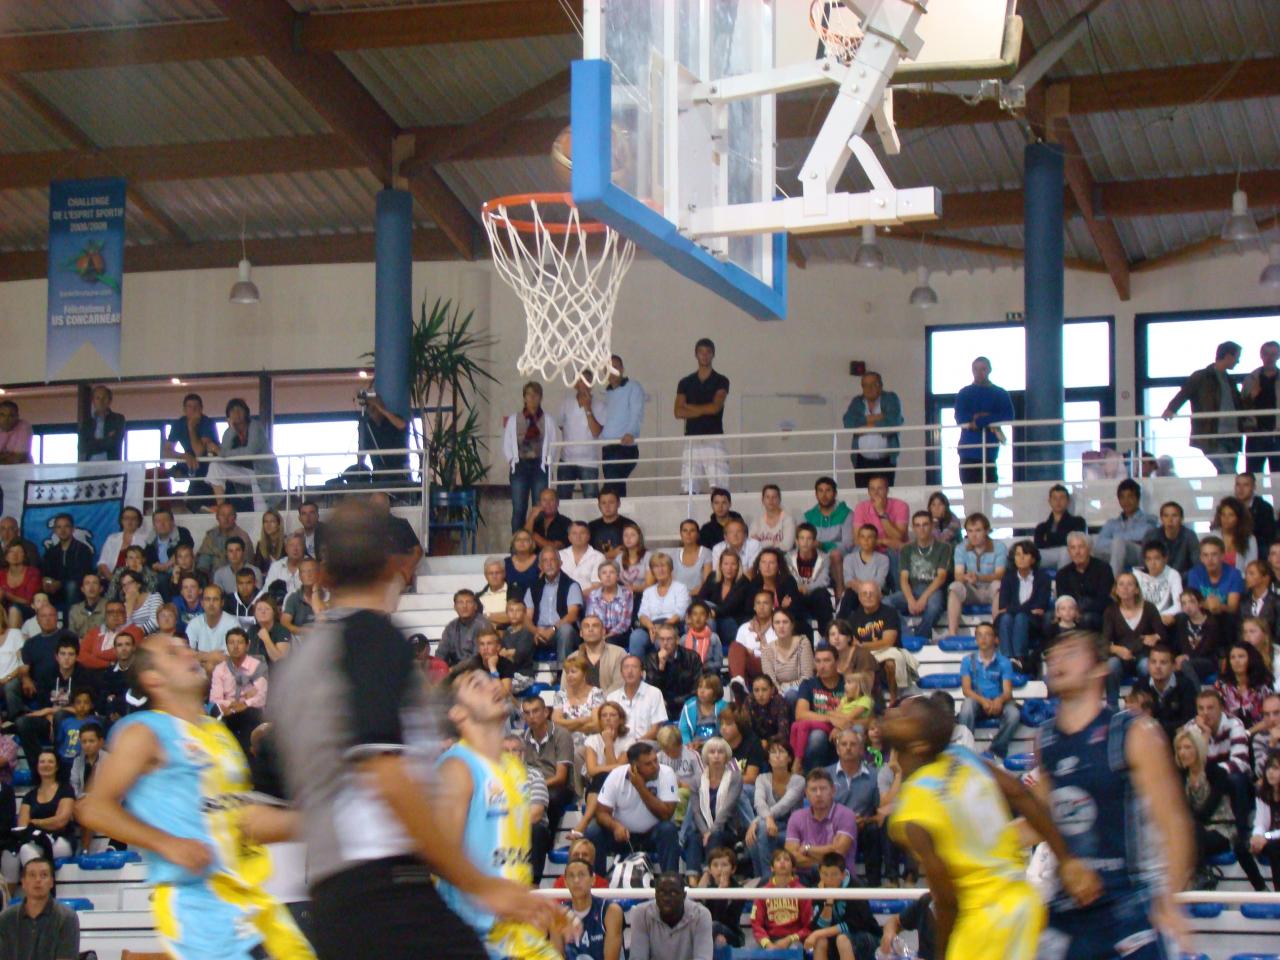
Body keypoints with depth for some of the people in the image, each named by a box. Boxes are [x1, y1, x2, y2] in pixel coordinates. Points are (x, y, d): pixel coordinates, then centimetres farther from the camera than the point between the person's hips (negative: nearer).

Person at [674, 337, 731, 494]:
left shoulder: (721, 381, 6)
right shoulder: (685, 383, 14)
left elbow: (716, 407, -8)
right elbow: (678, 412, 3)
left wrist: (690, 407, 3)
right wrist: (704, 410, -4)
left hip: (714, 439, -3)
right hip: (692, 440, 3)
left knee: (719, 489, -12)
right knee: (688, 489, -5)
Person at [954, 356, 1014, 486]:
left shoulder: (1000, 394, 10)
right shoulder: (964, 393, 11)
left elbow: (1008, 416, -5)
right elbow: (960, 417, -3)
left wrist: (979, 421, -13)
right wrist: (988, 421, -14)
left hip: (989, 449, 0)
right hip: (969, 449, 0)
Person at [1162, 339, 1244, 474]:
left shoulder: (1229, 380, 20)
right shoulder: (1201, 378, -1)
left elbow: (1240, 406, 25)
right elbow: (1183, 394, -9)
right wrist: (1170, 410, -27)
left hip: (1231, 438, 7)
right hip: (1211, 439, -7)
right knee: (1229, 474, -18)